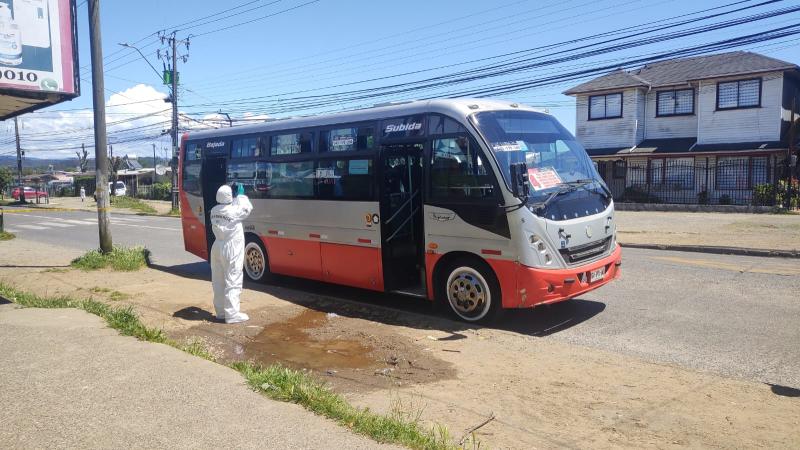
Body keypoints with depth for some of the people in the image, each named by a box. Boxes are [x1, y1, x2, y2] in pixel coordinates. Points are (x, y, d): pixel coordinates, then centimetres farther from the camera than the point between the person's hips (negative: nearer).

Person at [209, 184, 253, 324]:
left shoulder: (214, 211, 3)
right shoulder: (234, 211, -16)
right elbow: (247, 208, 1)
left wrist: (236, 197, 13)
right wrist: (241, 194, 10)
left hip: (217, 248, 7)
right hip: (231, 250, -7)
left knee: (218, 281, 12)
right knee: (232, 282, -3)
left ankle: (220, 311, 22)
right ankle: (232, 314, -3)